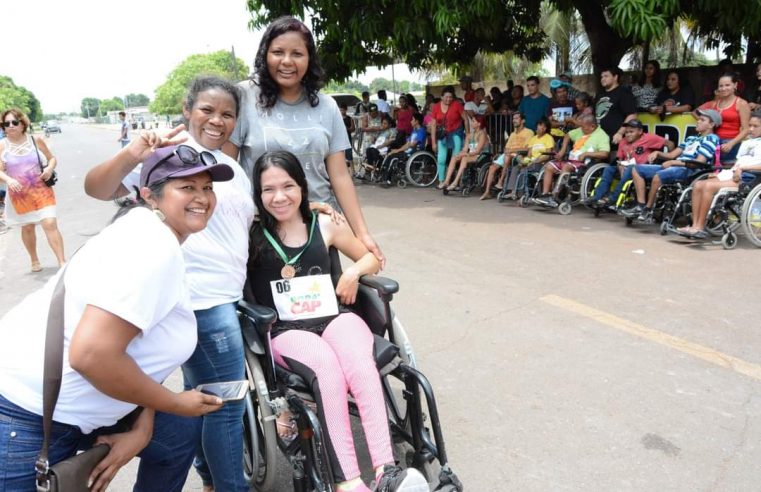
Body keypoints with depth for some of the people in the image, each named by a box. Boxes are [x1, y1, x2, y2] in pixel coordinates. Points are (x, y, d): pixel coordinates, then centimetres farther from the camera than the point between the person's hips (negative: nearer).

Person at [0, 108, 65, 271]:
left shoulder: (36, 140, -3)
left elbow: (52, 158, 7)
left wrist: (50, 168, -15)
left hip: (42, 191, -1)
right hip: (20, 195, 2)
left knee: (50, 224, -13)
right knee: (27, 227, 15)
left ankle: (62, 262, -11)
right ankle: (34, 260, 34)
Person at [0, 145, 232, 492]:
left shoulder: (160, 242, 7)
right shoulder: (152, 245, -24)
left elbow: (147, 343, 7)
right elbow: (91, 354, -31)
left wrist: (143, 429, -3)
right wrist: (176, 404, -17)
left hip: (72, 403, 9)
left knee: (180, 431, 15)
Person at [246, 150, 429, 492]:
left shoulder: (326, 225, 9)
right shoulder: (250, 235, 4)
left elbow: (372, 258, 20)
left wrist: (353, 272, 0)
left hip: (333, 317, 3)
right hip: (284, 331, -2)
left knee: (360, 362, -32)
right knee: (327, 365, -35)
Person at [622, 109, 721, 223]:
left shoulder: (711, 138, 1)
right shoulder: (691, 138, 25)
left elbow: (699, 162, -11)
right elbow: (672, 155, 21)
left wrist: (673, 162, -12)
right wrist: (657, 153, 1)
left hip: (689, 171, -9)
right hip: (675, 167, 9)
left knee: (658, 176, -37)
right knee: (637, 169, 1)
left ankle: (648, 210, -20)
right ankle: (641, 206, -11)